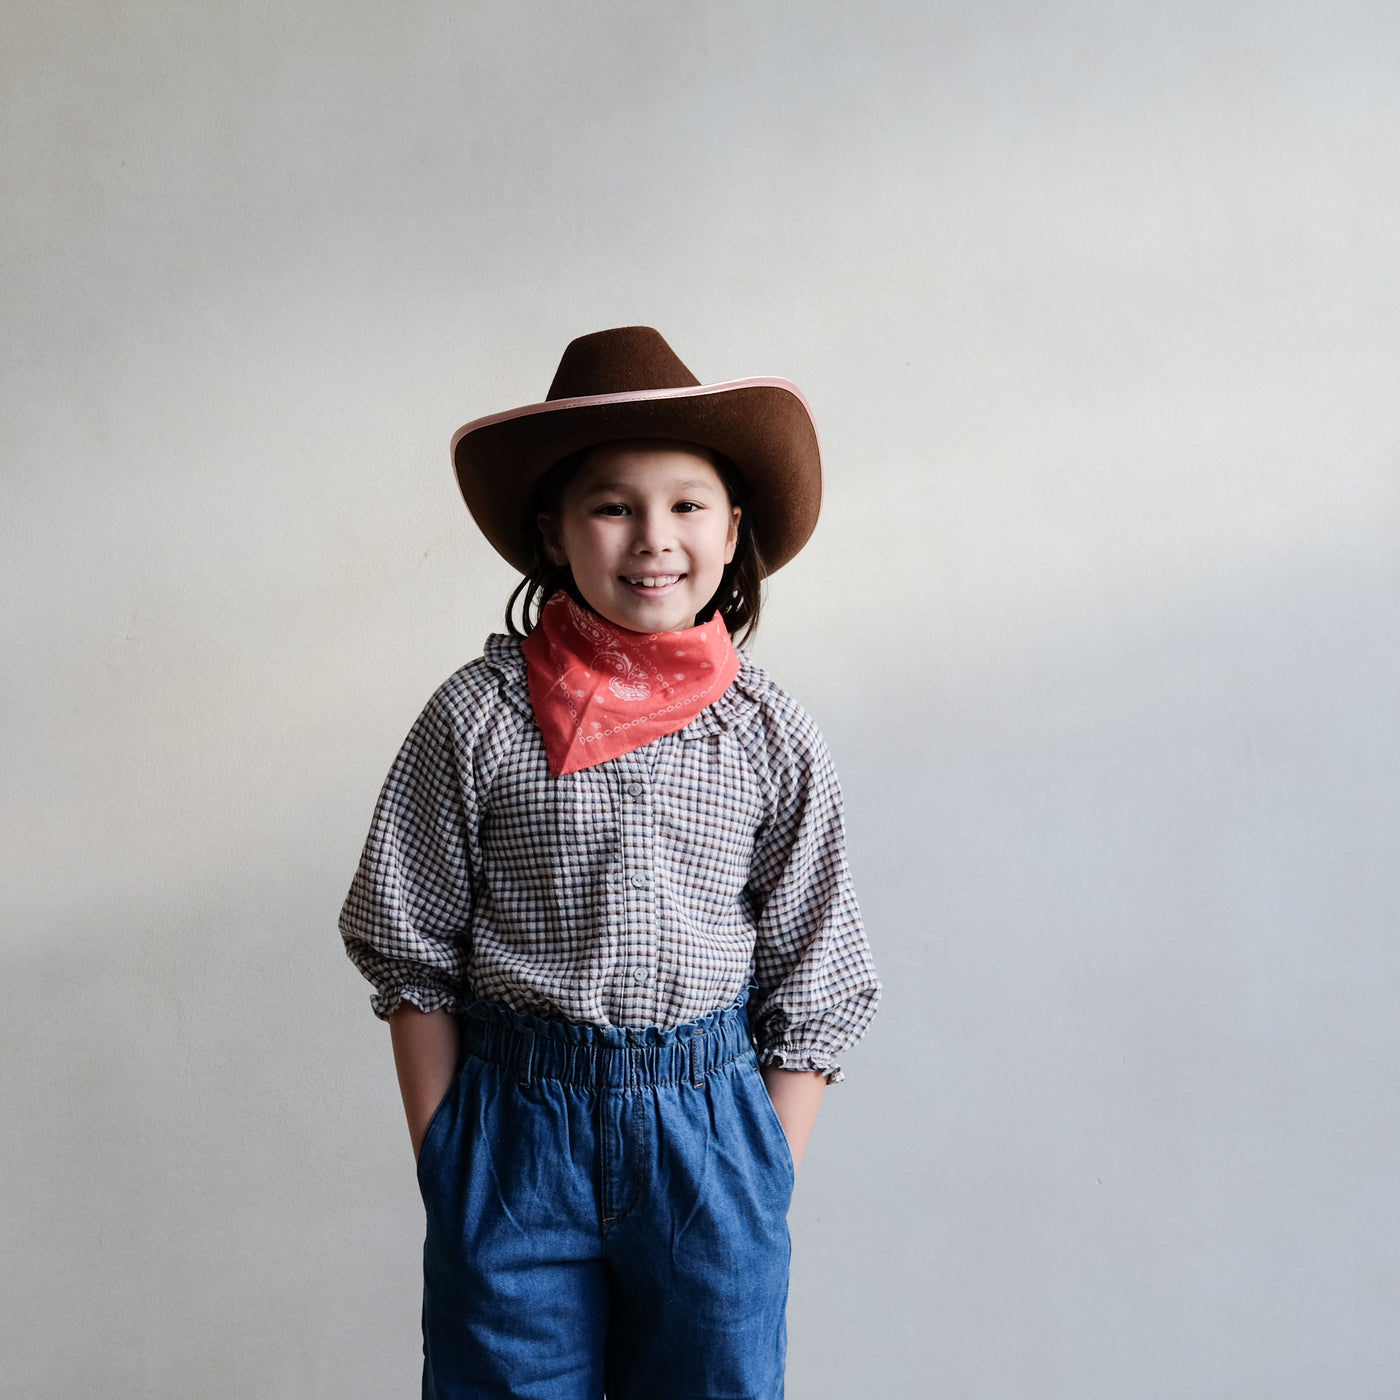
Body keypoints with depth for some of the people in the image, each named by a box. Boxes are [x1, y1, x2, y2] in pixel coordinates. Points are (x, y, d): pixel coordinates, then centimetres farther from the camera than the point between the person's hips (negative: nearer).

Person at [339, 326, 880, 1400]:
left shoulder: (771, 739, -2)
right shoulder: (479, 717, -6)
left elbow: (812, 987, 3)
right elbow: (413, 953, 0)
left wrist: (768, 1173, 0)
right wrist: (442, 1154, 0)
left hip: (708, 1121, 1)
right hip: (516, 1121, -1)